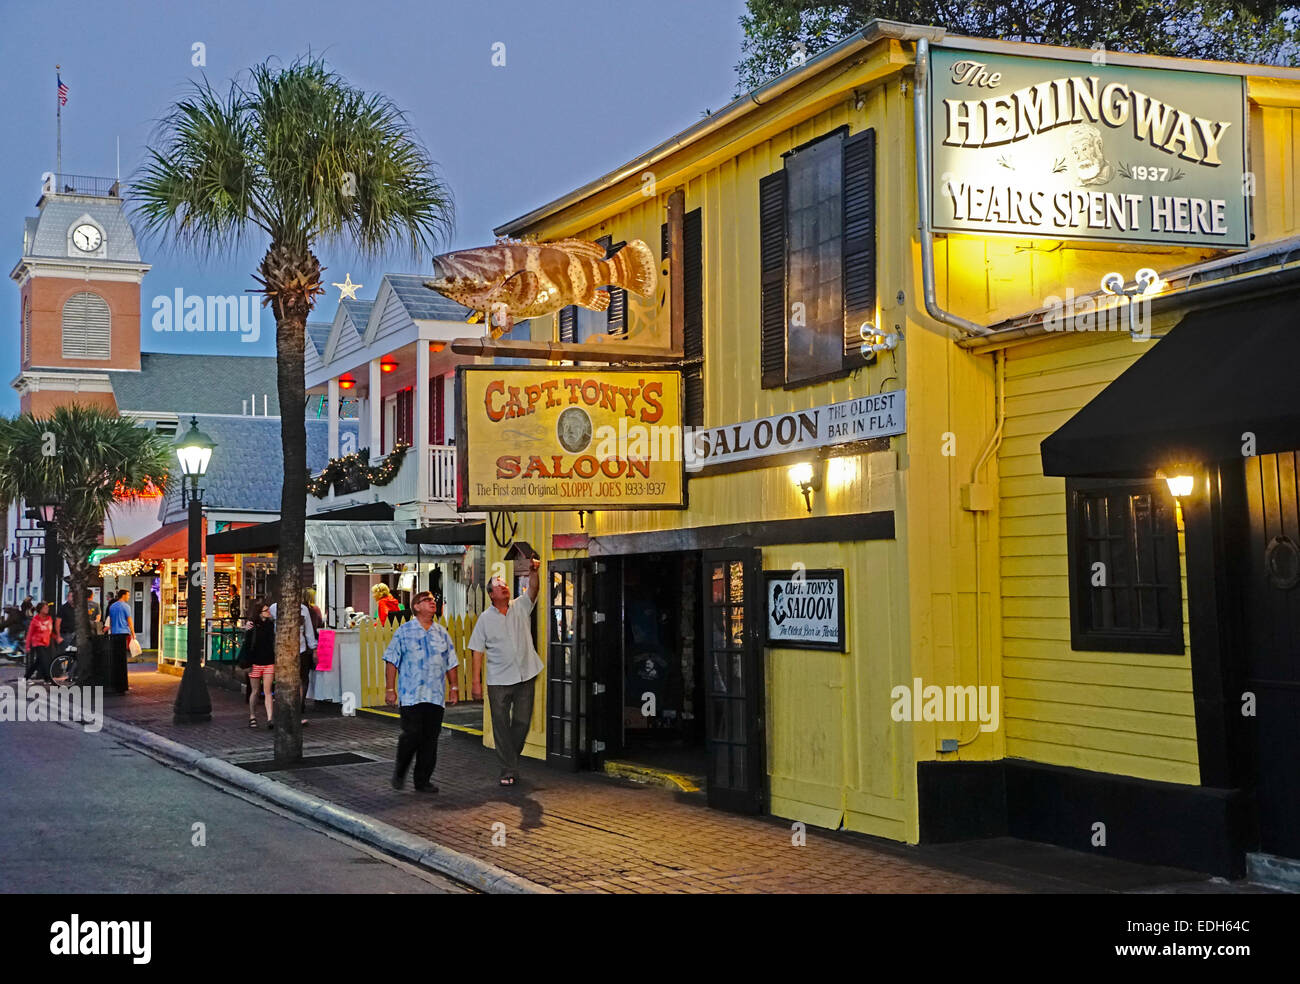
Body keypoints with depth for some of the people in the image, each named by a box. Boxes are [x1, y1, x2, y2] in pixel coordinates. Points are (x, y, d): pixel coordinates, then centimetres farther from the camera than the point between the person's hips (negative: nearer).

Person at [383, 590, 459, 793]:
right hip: (410, 695, -4)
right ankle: (399, 772, 11)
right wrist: (390, 689, -5)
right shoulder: (404, 631, 2)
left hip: (436, 696, 4)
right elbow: (392, 661, 0)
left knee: (430, 738, 2)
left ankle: (422, 781, 11)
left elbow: (450, 663, 20)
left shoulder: (442, 633, 14)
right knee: (412, 734, -12)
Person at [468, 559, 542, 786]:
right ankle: (508, 771, 6)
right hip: (499, 681, -1)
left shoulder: (520, 607, 6)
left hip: (524, 676, 2)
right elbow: (478, 650, 2)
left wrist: (533, 572, -31)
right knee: (501, 725, 0)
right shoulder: (485, 618, 2)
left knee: (522, 722, 7)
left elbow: (532, 590, -11)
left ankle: (510, 758, 28)